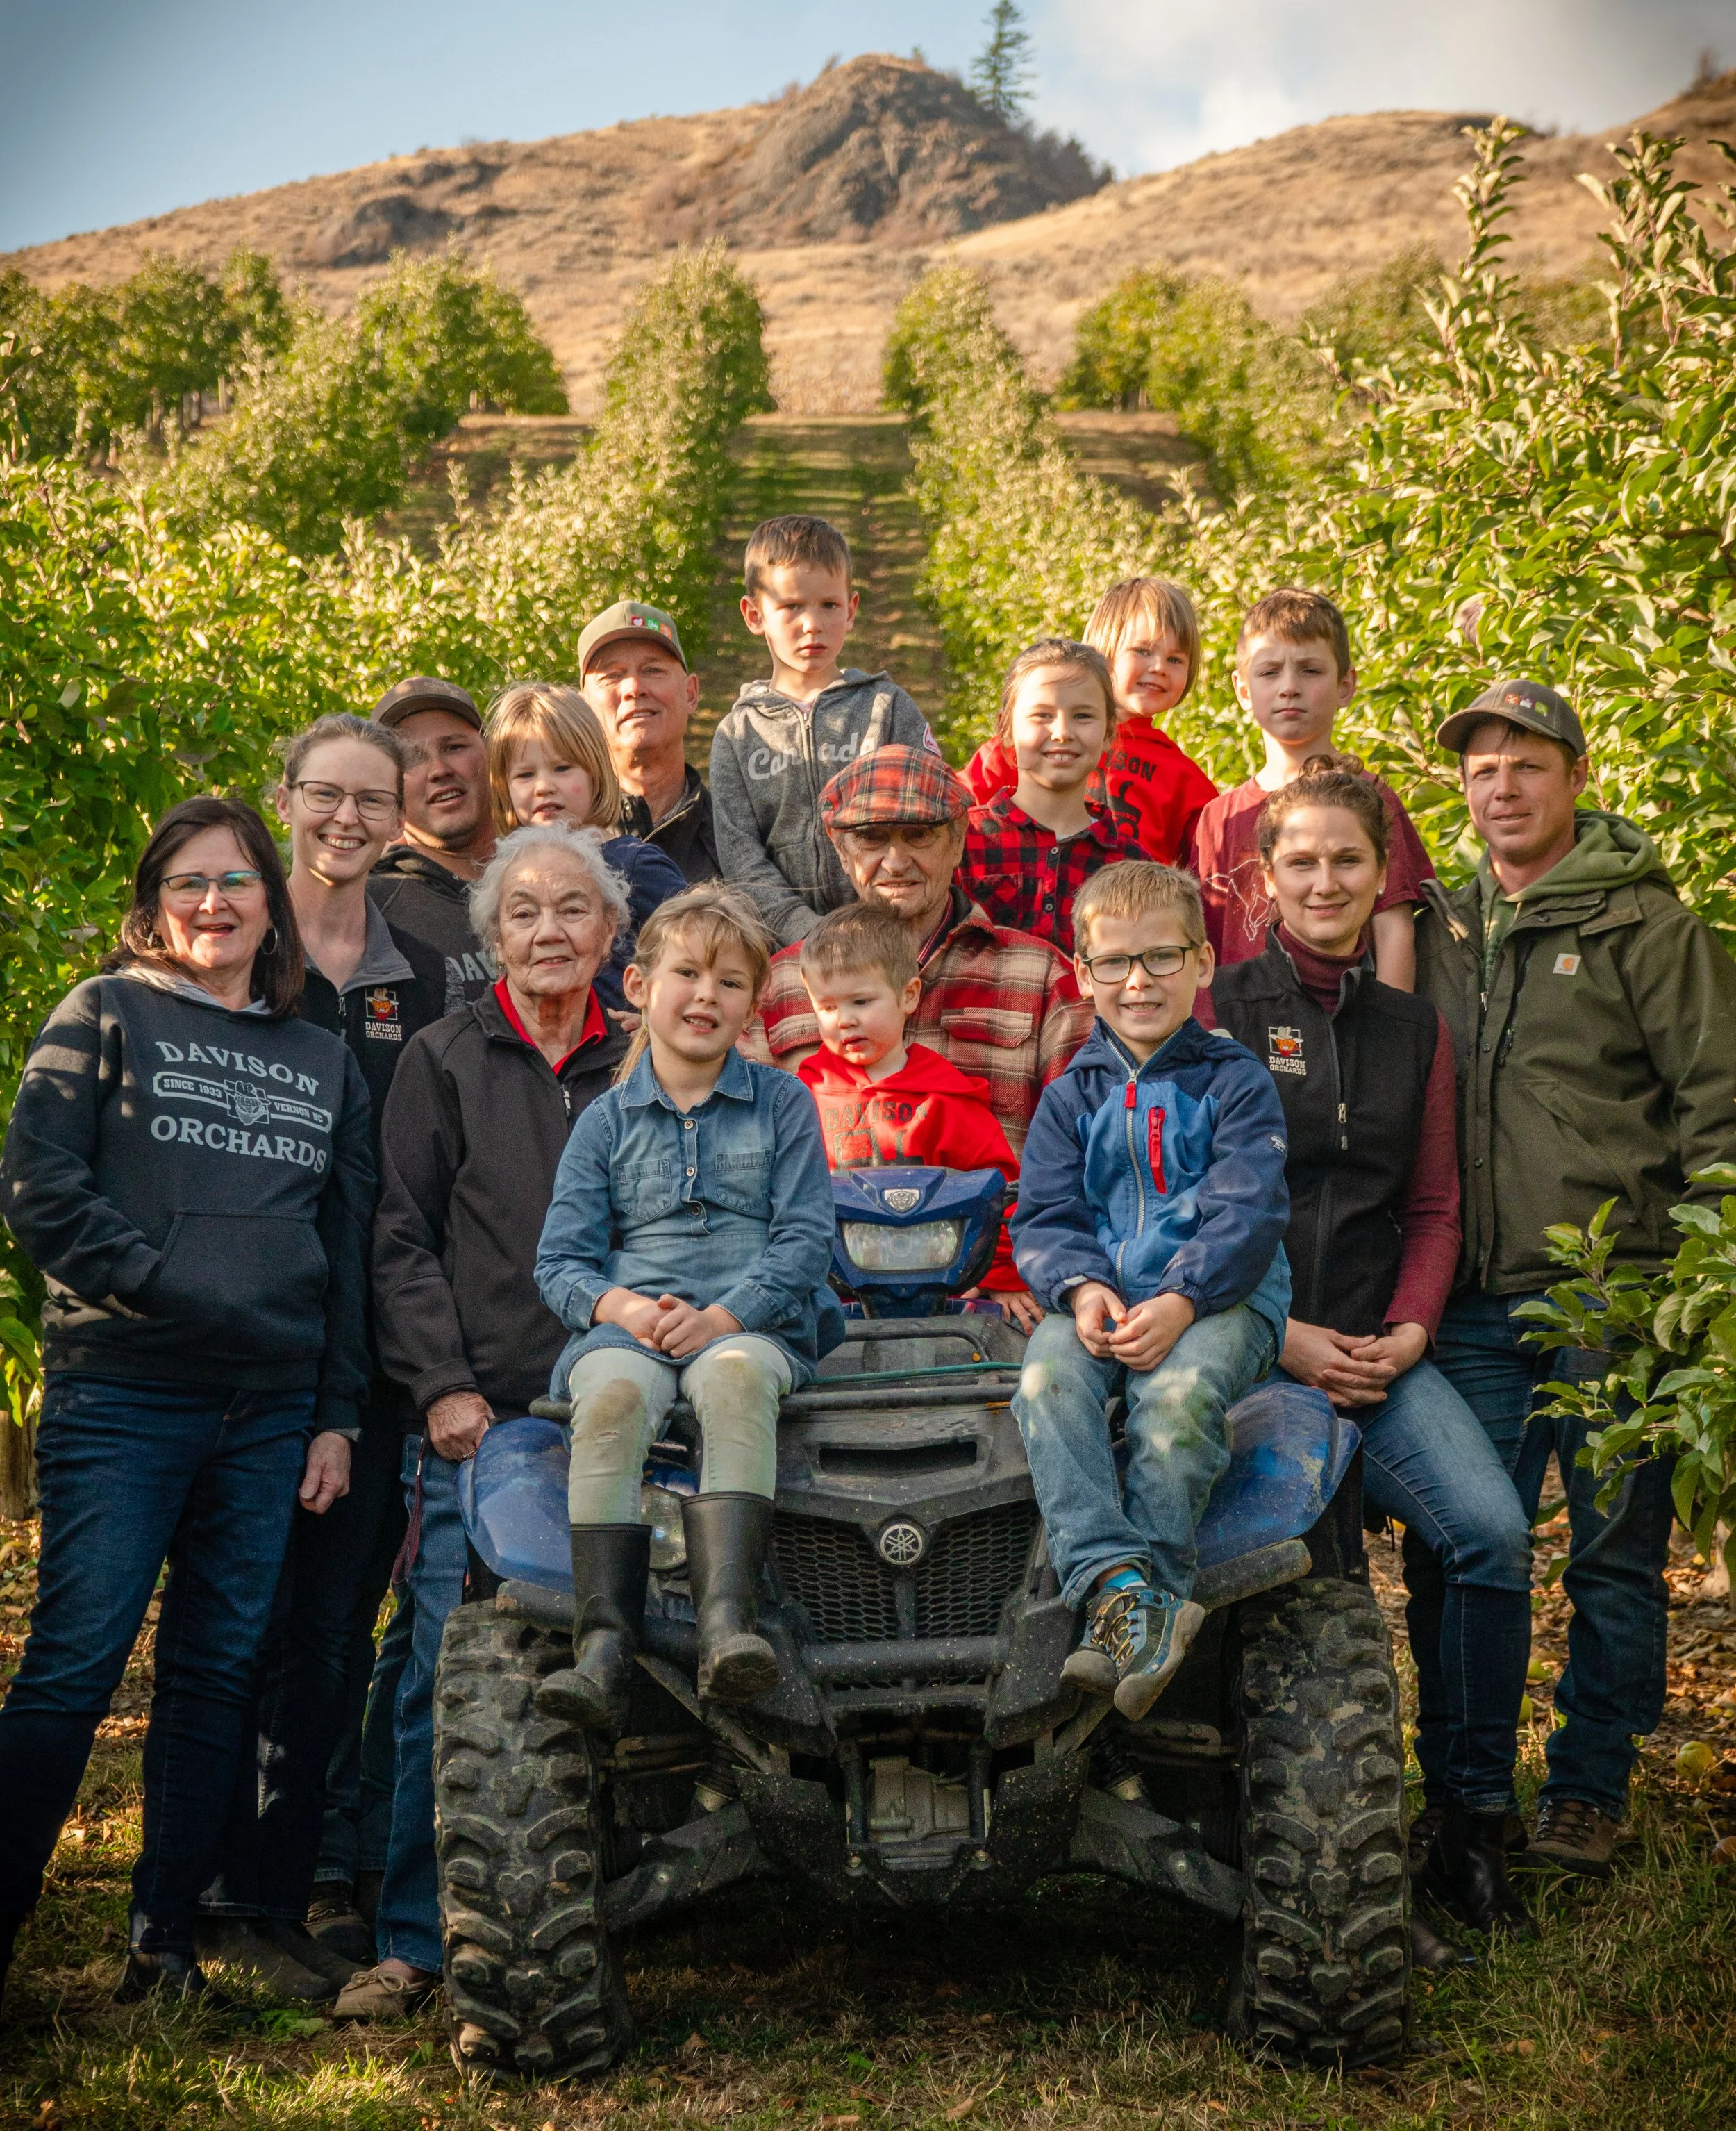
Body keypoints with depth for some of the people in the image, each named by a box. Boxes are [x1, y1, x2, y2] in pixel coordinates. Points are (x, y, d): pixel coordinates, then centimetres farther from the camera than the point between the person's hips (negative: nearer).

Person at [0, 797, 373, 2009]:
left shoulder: (325, 1062, 17)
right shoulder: (105, 1018, 6)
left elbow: (351, 1246, 16)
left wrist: (339, 1416, 9)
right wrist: (159, 1286, -13)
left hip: (270, 1411, 4)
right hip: (121, 1397, -4)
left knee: (220, 1674, 5)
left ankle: (167, 1944, 14)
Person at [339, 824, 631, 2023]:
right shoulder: (447, 1062, 7)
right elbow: (403, 1241, 2)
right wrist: (442, 1384, -7)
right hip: (479, 1420, -2)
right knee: (448, 1675, -6)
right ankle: (415, 1944, 3)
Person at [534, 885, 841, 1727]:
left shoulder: (782, 1104, 13)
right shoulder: (607, 1119, 15)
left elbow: (804, 1239, 3)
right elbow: (559, 1258, 10)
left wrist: (723, 1317, -13)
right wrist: (622, 1306, -12)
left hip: (754, 1321, -1)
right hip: (628, 1322, 1)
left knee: (734, 1377, -37)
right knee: (613, 1395, -34)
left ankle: (725, 1616, -49)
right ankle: (604, 1647, -41)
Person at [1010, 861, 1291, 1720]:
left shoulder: (1236, 1084, 8)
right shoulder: (1071, 1097, 18)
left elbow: (1247, 1214, -4)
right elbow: (1042, 1219, 9)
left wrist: (1180, 1301, -20)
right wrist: (1082, 1289, -13)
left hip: (1219, 1297, -3)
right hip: (1097, 1301, 3)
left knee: (1180, 1389, -36)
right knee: (1048, 1377, -31)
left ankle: (1145, 1601, -34)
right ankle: (1116, 1585, -42)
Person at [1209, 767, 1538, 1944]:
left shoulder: (1416, 1028, 18)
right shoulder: (1220, 1011, 5)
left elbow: (1435, 1206, 17)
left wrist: (1410, 1330, -1)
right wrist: (1278, 1333, -10)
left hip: (1378, 1348, 3)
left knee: (1494, 1531, -20)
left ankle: (1470, 1822, -4)